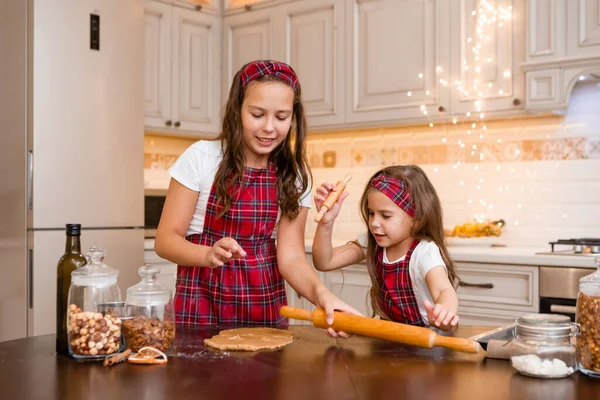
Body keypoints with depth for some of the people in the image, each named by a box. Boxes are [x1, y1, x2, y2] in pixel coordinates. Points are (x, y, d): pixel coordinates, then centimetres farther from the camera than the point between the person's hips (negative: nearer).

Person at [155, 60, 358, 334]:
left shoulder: (294, 176, -2)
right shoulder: (201, 157, -10)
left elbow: (291, 256, -8)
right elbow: (165, 239, -10)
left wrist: (320, 293, -29)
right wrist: (209, 254, -31)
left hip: (265, 303, 2)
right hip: (202, 299, -2)